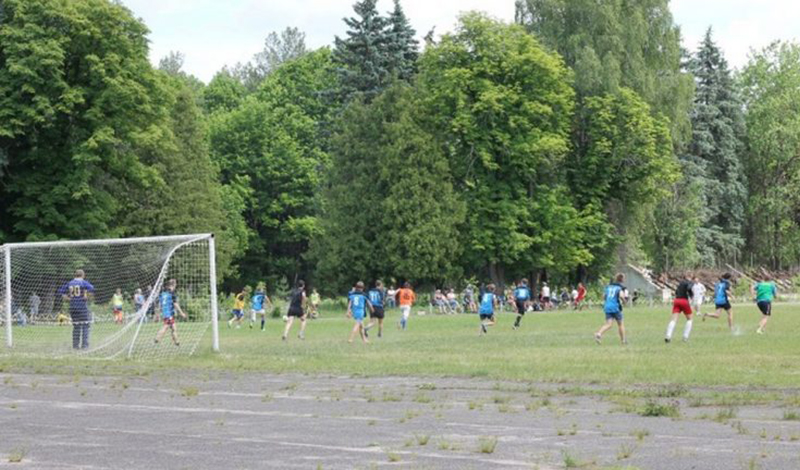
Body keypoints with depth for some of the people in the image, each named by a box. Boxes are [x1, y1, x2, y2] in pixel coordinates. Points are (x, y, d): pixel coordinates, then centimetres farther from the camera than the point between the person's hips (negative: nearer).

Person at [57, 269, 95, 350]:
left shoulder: (70, 283, 10)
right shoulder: (84, 282, -6)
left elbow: (61, 291, 12)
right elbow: (91, 289, -22)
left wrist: (67, 298, 10)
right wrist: (88, 297, -9)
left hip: (72, 307, 5)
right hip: (82, 306, -5)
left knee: (76, 326, 13)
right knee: (85, 325, 1)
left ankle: (75, 345, 12)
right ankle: (84, 345, -4)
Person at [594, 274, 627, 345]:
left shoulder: (608, 286, 16)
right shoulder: (620, 287, -3)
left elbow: (603, 297, 16)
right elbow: (621, 296, -19)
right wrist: (624, 301, 1)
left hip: (607, 307, 5)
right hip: (615, 307, -5)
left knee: (609, 324, -1)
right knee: (620, 324, 12)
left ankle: (599, 333, -25)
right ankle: (623, 340, 19)